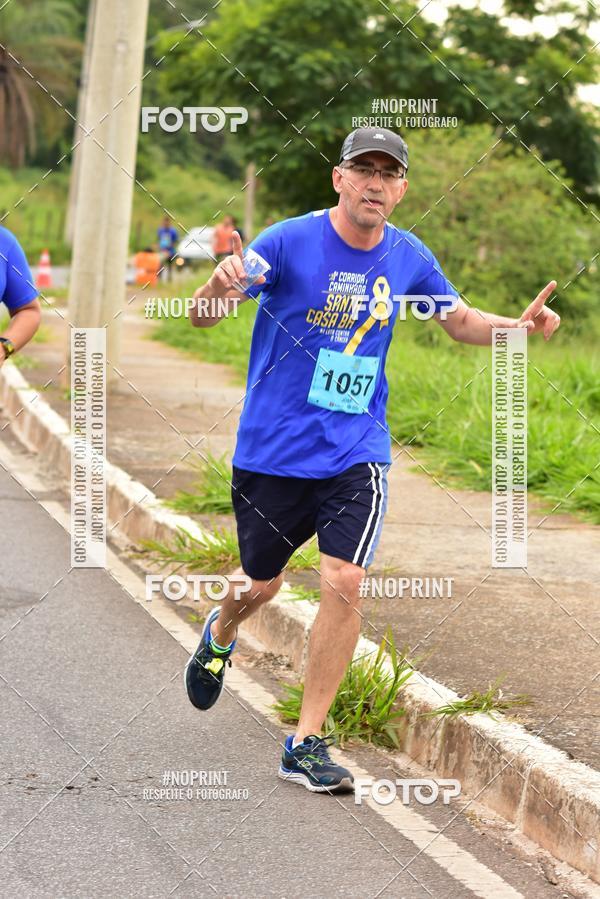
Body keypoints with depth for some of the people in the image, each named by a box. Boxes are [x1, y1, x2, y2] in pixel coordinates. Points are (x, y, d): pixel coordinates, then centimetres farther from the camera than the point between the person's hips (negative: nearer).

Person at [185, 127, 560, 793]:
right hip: (271, 448, -2)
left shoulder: (409, 258, 0)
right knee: (261, 586, 13)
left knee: (344, 584, -14)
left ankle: (305, 745, -1)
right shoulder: (289, 241, -11)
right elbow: (201, 319, -15)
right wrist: (219, 288, -40)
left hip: (356, 452, 2)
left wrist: (519, 325, -4)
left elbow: (460, 321, 17)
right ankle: (219, 635, 52)